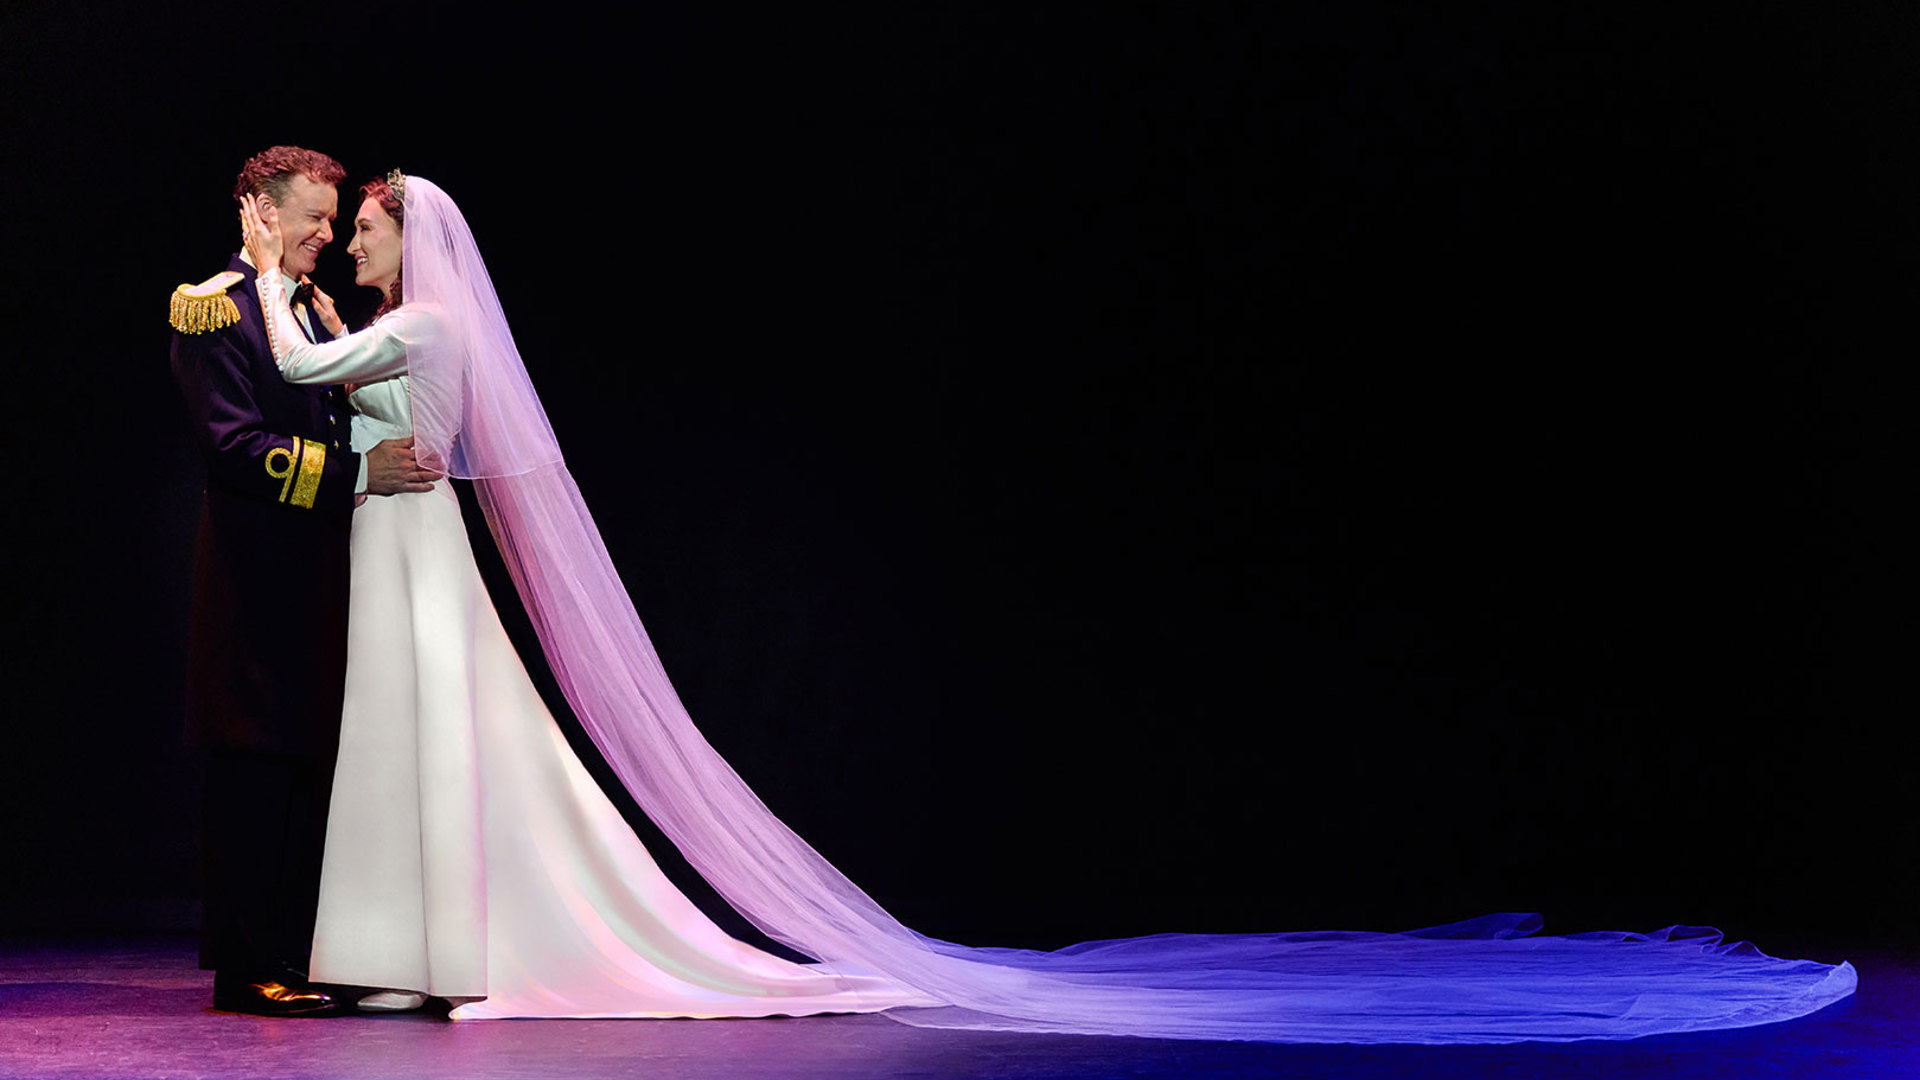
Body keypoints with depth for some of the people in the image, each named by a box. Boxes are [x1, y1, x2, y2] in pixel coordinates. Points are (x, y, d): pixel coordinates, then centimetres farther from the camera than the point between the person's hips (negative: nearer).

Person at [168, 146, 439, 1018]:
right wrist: (356, 473, -18)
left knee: (313, 766, 9)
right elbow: (233, 447, -16)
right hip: (258, 577, -8)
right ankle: (247, 969, 0)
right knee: (256, 770, -5)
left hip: (320, 573, 8)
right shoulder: (213, 308, -7)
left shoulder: (314, 313, 19)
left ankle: (297, 960, 15)